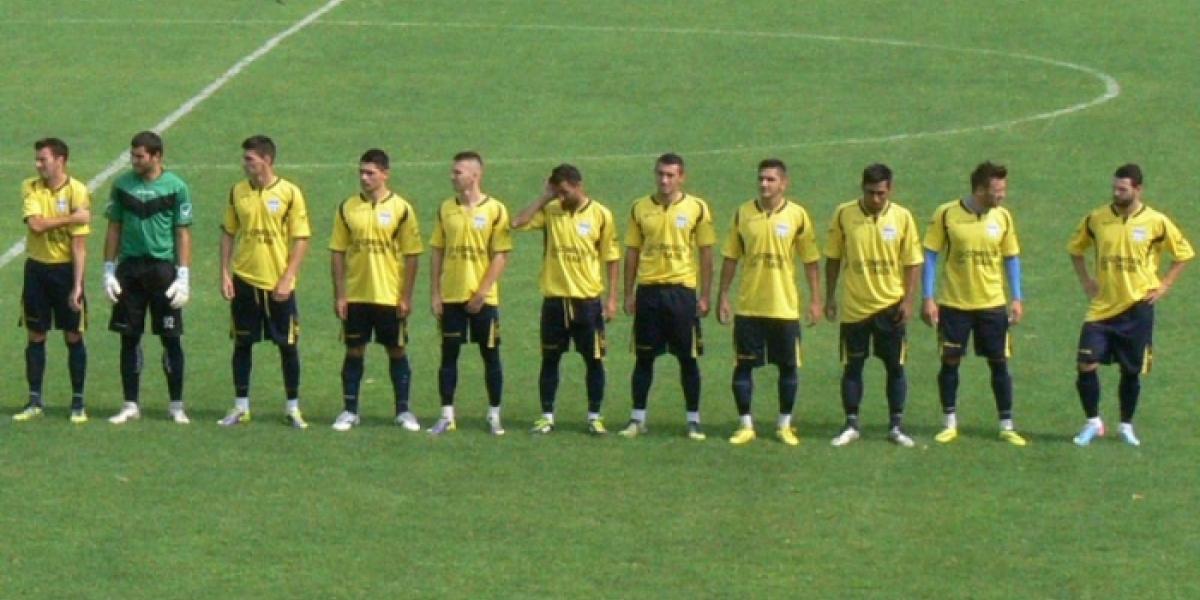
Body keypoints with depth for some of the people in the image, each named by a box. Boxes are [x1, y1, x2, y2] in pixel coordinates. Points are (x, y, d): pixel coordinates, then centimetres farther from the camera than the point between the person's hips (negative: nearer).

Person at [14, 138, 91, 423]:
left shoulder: (77, 192, -11)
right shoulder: (30, 188, -1)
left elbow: (79, 245, -12)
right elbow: (36, 224, -17)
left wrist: (77, 286, -16)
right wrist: (71, 218, -20)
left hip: (65, 268, -3)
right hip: (36, 268, 3)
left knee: (73, 336, 1)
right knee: (35, 336, 6)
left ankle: (78, 403, 9)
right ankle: (35, 401, 13)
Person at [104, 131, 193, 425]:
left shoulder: (176, 187, -3)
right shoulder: (122, 185, 4)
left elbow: (183, 234, -2)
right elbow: (114, 229, 9)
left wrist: (183, 277, -7)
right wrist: (109, 271, 4)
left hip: (163, 268, -3)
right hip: (129, 268, 3)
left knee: (170, 338, 1)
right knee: (129, 337, 5)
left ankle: (176, 405, 9)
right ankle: (130, 405, 12)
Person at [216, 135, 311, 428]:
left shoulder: (289, 193, -7)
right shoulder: (238, 192, 4)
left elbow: (301, 240, -6)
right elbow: (228, 233, 9)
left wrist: (287, 279, -12)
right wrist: (225, 274, 0)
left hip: (278, 284, -3)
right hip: (244, 280, 3)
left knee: (288, 345, 3)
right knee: (242, 343, 6)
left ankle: (292, 408, 13)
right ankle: (240, 407, 14)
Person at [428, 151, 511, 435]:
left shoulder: (495, 210, -7)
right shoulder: (446, 209, 5)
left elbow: (500, 256, -8)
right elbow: (437, 252, 8)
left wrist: (482, 293, -14)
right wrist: (435, 293, 1)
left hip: (483, 299, -3)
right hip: (451, 297, 3)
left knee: (490, 355, 4)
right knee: (449, 354, 4)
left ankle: (494, 415, 13)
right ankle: (447, 415, 9)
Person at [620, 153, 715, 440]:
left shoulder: (696, 208, -1)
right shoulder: (640, 208, 5)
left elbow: (706, 254, 2)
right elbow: (632, 252, 9)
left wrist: (705, 296, -2)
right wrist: (628, 294, 5)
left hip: (682, 290, -2)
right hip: (648, 290, 2)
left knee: (688, 358, 2)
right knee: (644, 357, 5)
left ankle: (694, 420, 10)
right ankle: (637, 419, 13)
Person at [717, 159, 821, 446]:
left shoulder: (797, 215, -3)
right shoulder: (743, 213, 2)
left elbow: (811, 260, 1)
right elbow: (731, 257, 7)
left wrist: (815, 300, -3)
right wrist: (723, 296, 4)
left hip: (785, 307, -1)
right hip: (748, 306, 1)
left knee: (788, 366, 4)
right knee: (743, 365, 1)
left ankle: (785, 425, 17)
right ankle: (745, 425, 12)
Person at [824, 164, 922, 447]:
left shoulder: (902, 217, -4)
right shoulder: (844, 214, -4)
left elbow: (913, 262, 0)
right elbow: (833, 258, 5)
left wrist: (908, 300, -7)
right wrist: (830, 297, 3)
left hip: (890, 306, 0)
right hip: (854, 306, 0)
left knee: (895, 367, 4)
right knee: (852, 367, 5)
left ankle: (896, 426, 13)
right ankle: (851, 426, 14)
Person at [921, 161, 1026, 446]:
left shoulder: (1002, 217, -1)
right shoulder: (946, 214, -9)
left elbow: (1011, 258, 8)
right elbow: (930, 256, -4)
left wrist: (1017, 299, 2)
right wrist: (928, 299, -8)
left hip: (992, 304, 2)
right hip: (953, 302, -2)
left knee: (999, 363, 2)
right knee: (950, 361, 3)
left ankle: (1007, 426, 10)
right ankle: (950, 424, 16)